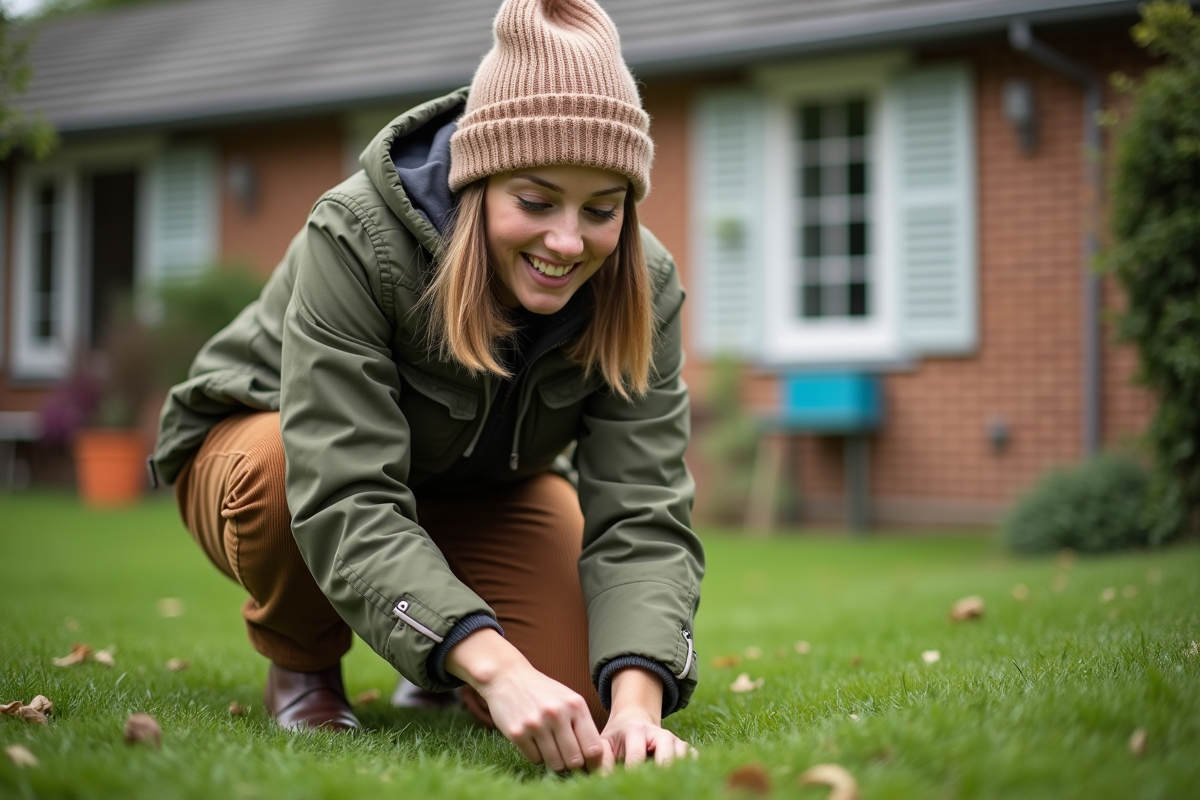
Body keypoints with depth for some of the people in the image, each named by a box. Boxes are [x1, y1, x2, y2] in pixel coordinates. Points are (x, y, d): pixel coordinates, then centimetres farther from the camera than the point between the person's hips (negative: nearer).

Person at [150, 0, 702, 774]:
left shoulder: (645, 290, -23)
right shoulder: (357, 239, -35)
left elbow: (642, 518, -30)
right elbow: (347, 501, -44)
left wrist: (636, 696, -48)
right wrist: (497, 668, -57)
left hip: (484, 491, 3)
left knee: (569, 698, -20)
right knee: (284, 472, -40)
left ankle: (437, 665, 17)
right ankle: (302, 656, -5)